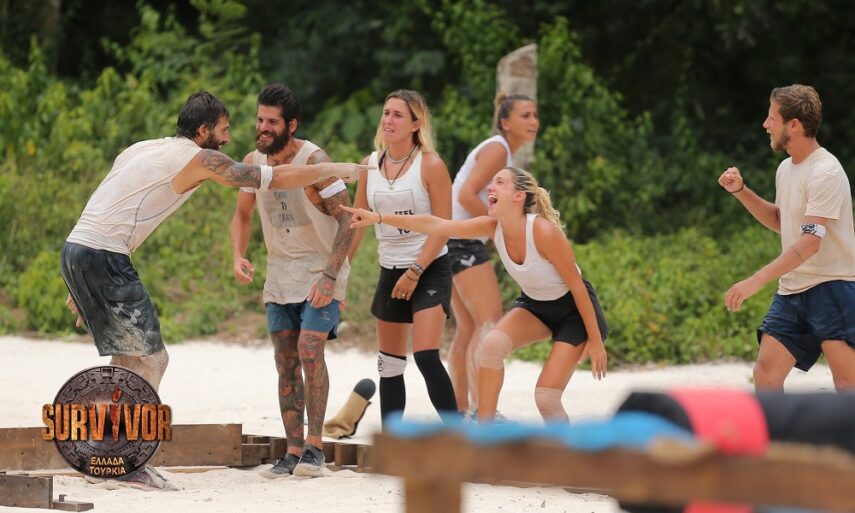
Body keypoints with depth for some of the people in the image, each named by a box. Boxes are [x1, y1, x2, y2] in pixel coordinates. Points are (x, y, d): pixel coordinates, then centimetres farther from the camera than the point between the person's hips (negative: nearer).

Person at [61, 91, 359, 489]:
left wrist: (80, 287, 23)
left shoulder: (143, 149, 23)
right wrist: (332, 169, 12)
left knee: (126, 358, 16)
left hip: (74, 251, 9)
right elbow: (275, 179, -2)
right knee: (152, 358, -2)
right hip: (104, 258, -9)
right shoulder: (199, 158, -3)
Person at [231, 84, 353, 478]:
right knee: (286, 362, 3)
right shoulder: (253, 162, -1)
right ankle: (293, 451, 7)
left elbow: (347, 220, -19)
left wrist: (330, 276, -25)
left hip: (321, 271, -6)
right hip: (280, 273, 6)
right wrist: (238, 256, -5)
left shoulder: (313, 160, -19)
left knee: (309, 350, -18)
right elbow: (242, 215, 14)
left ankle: (314, 446, -12)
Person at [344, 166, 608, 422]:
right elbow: (434, 225, -16)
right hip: (534, 305, 6)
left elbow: (577, 286, -23)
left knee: (546, 397, -15)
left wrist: (595, 340, -18)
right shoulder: (493, 227, -13)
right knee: (492, 344, -21)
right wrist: (379, 217, -24)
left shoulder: (544, 231, -31)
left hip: (574, 308, -6)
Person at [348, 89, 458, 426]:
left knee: (426, 357, -19)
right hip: (390, 271, 6)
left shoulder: (430, 165, -10)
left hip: (429, 270, -6)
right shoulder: (370, 164, 5)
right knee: (389, 363, 9)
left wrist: (415, 273, -16)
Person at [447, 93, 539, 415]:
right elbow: (466, 195, -21)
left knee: (467, 328, 13)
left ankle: (460, 412, 16)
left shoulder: (504, 152, 18)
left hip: (461, 241, 11)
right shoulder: (497, 149, -11)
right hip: (462, 240, -11)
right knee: (489, 323, -16)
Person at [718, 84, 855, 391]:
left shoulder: (825, 172, -17)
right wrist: (741, 191, 14)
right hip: (791, 292, 9)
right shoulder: (786, 169, 12)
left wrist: (756, 280, -28)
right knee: (765, 374, 1)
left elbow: (810, 242, -25)